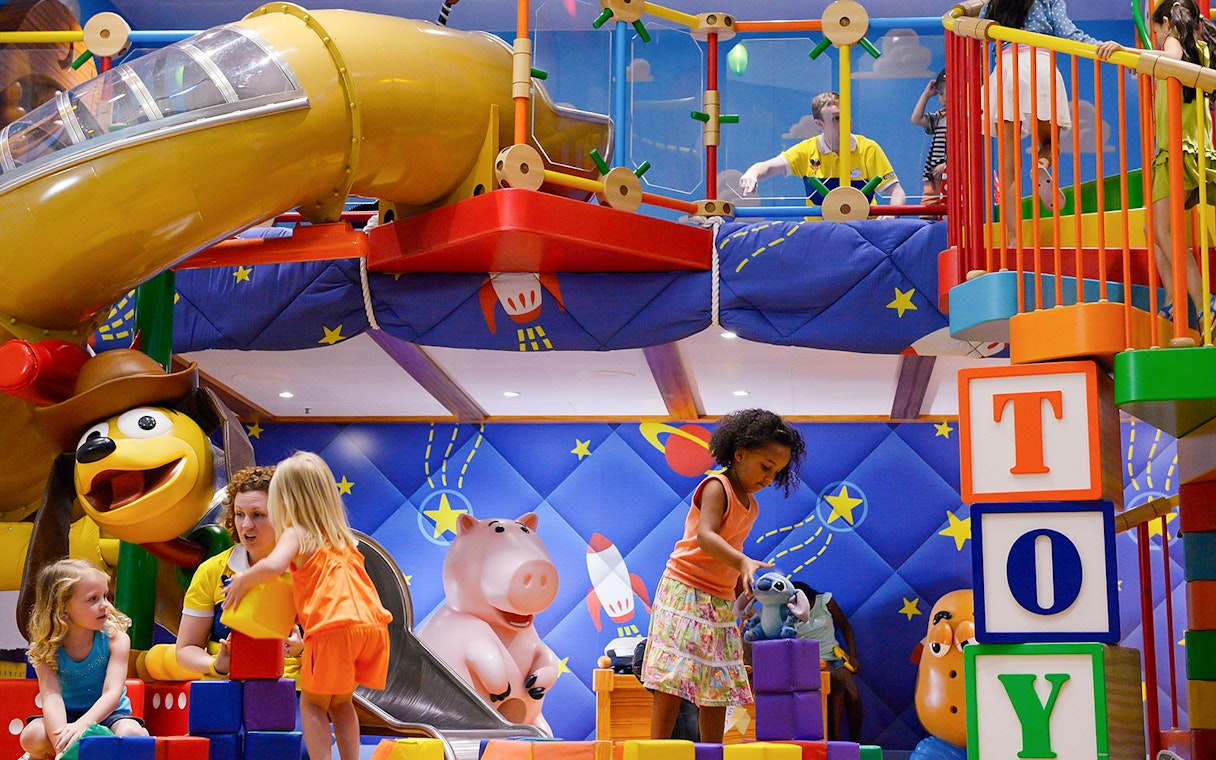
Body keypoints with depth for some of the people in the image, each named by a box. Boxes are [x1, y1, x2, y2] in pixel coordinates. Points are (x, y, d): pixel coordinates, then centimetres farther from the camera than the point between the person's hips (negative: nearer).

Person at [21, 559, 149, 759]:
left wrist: (82, 724, -44)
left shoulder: (116, 638, -14)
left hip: (108, 714, -1)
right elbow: (51, 696, -27)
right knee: (32, 737, -30)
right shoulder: (48, 649, -12)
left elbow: (112, 693, -24)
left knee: (132, 734, -34)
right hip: (67, 715, 1)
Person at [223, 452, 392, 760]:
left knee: (313, 704, 8)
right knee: (340, 703, 21)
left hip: (334, 627, -6)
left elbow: (274, 565, -17)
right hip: (372, 623, 6)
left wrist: (243, 580, 0)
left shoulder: (297, 534, 3)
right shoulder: (343, 538, 25)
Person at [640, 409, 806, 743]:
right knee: (671, 683, -12)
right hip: (685, 592, -8)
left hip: (721, 602, 8)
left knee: (718, 691, 4)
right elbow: (705, 536, -27)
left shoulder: (751, 505, 15)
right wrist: (743, 561, -42)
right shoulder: (716, 487, -10)